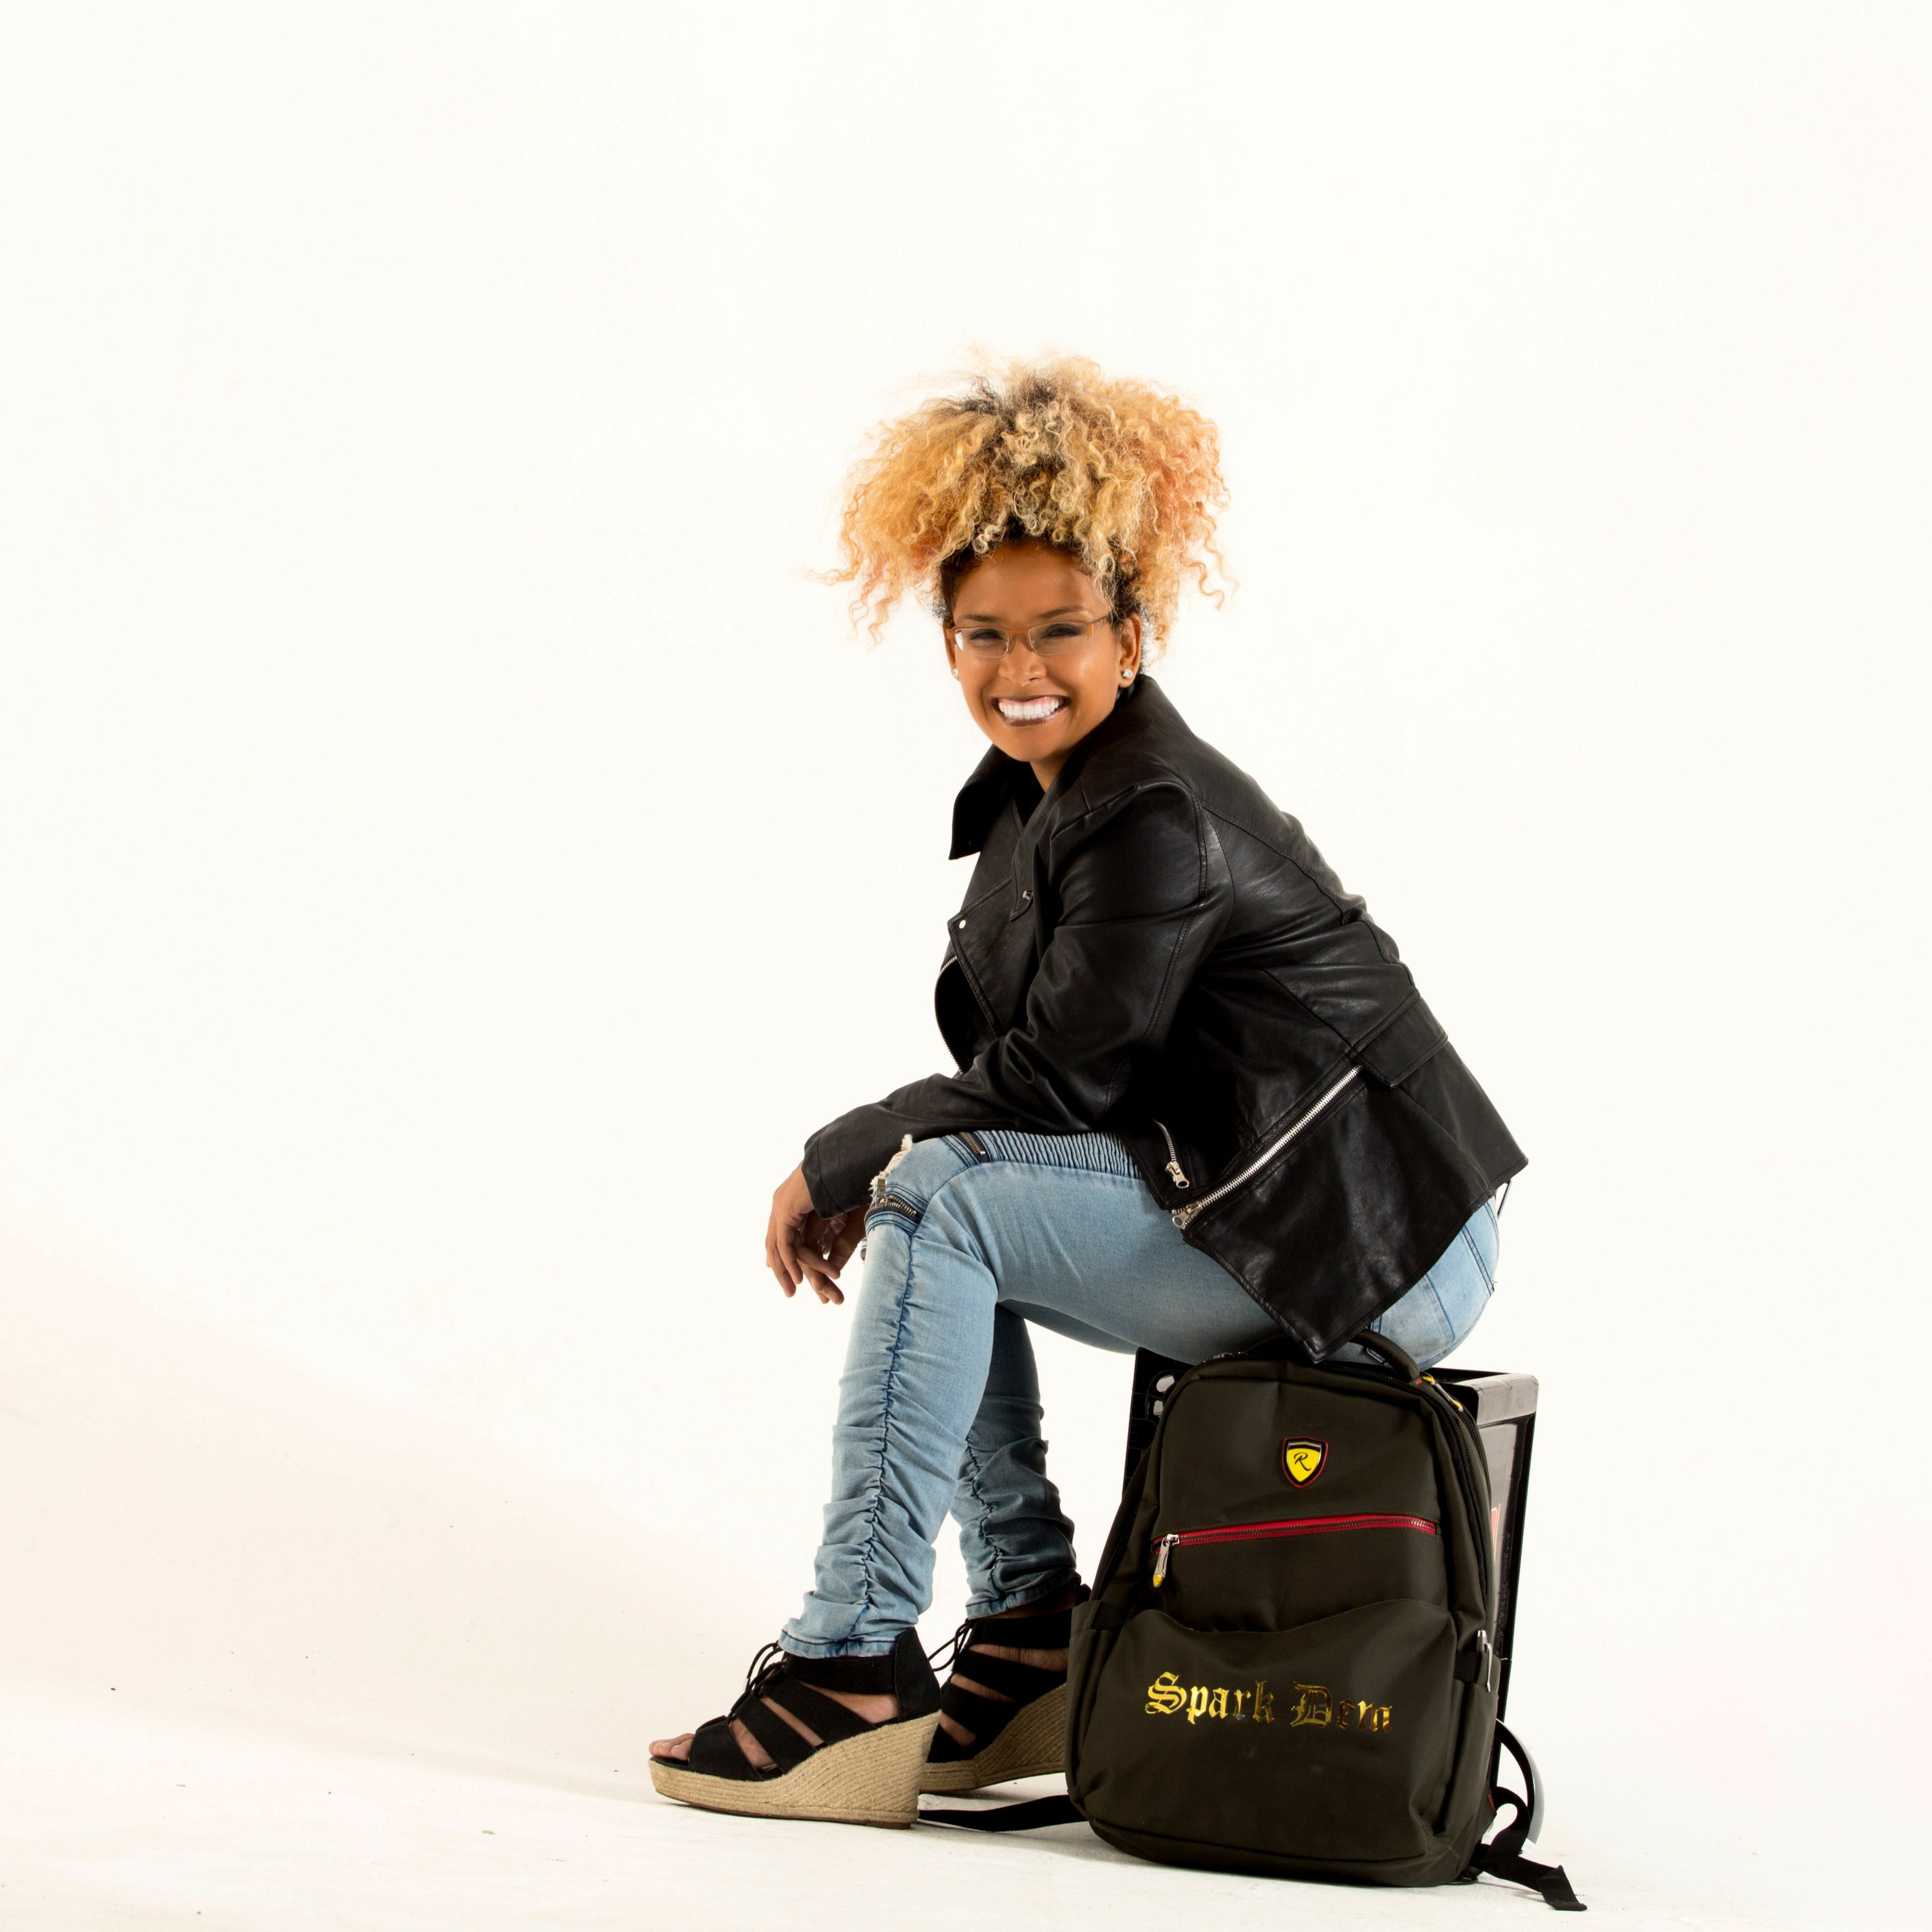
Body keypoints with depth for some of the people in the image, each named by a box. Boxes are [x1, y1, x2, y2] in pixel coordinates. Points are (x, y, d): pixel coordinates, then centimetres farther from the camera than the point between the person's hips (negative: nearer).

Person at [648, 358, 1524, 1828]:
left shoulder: (1157, 821, -19)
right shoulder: (1041, 791, 9)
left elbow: (1056, 1077, -18)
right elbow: (1017, 1066, 12)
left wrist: (842, 1161, -7)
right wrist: (867, 1167, -4)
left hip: (1373, 1239, -10)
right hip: (1259, 1211, 10)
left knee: (940, 1198, -17)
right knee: (930, 1187, 8)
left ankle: (853, 1669, -15)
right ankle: (1032, 1624, 10)